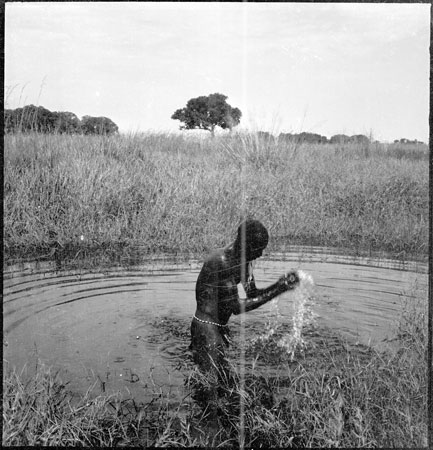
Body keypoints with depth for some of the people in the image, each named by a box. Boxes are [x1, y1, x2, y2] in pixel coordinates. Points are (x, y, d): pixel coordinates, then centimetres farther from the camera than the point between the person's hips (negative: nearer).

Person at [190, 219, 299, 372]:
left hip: (220, 327, 9)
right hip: (206, 328, -8)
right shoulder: (220, 262, -25)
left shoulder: (244, 260, 3)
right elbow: (235, 306, -26)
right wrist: (276, 291, -26)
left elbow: (252, 294, 7)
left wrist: (279, 285, -9)